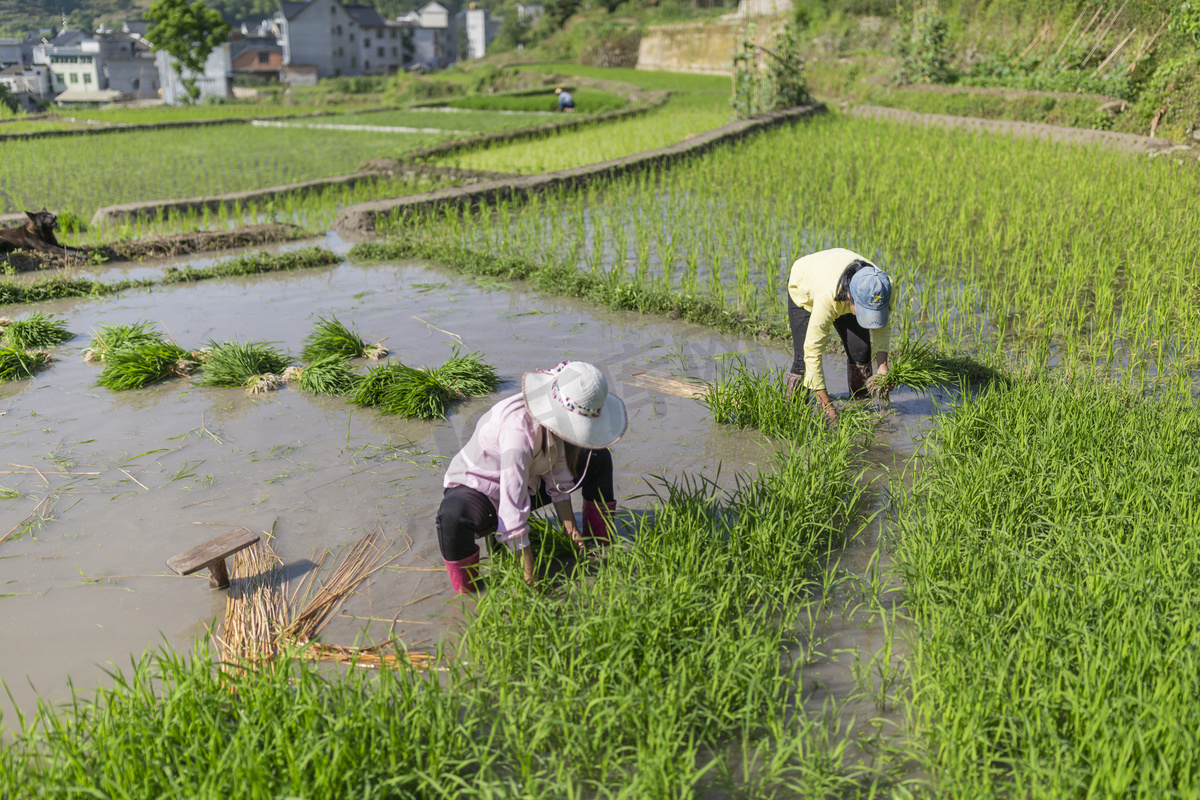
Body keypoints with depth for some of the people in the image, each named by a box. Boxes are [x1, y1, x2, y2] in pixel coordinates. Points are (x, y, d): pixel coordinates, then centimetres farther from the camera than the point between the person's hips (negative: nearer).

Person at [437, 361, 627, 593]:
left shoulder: (557, 417, -14)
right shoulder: (518, 429, -40)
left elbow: (559, 478, -2)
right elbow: (513, 512, -40)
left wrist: (572, 532, -7)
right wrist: (529, 576, -37)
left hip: (528, 484, 8)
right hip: (476, 490, -8)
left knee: (598, 459, 2)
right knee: (453, 516, -44)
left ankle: (600, 549, 14)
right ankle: (467, 593, -18)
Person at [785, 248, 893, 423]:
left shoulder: (884, 287, -35)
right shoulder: (828, 298, -49)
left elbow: (882, 327, -12)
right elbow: (813, 352, -45)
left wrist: (882, 366, -26)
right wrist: (827, 407, -44)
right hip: (804, 289, -4)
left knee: (861, 349, -10)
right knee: (805, 357, -17)